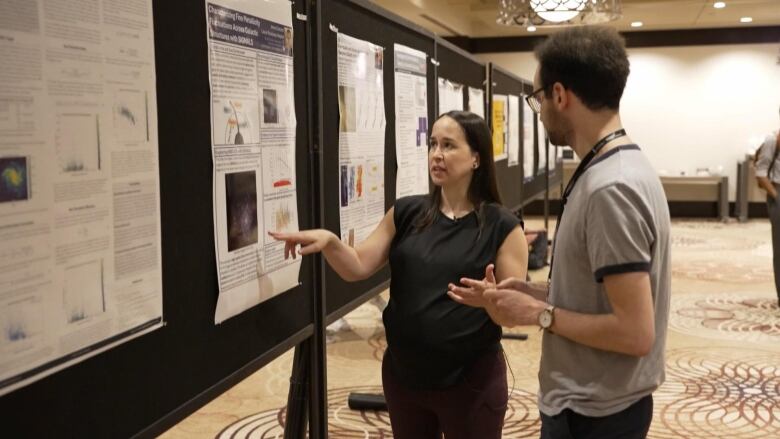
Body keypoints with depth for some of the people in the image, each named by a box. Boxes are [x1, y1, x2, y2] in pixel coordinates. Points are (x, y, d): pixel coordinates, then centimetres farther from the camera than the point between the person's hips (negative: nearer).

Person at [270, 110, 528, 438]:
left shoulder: (502, 226, -8)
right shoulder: (405, 214, 3)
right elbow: (358, 267, -1)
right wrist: (329, 241, -20)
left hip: (471, 380, -3)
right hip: (402, 374, 4)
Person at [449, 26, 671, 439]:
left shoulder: (609, 189, -25)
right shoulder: (617, 170, 6)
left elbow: (634, 332, -27)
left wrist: (539, 313, -16)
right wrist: (530, 292, 4)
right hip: (594, 400, 9)